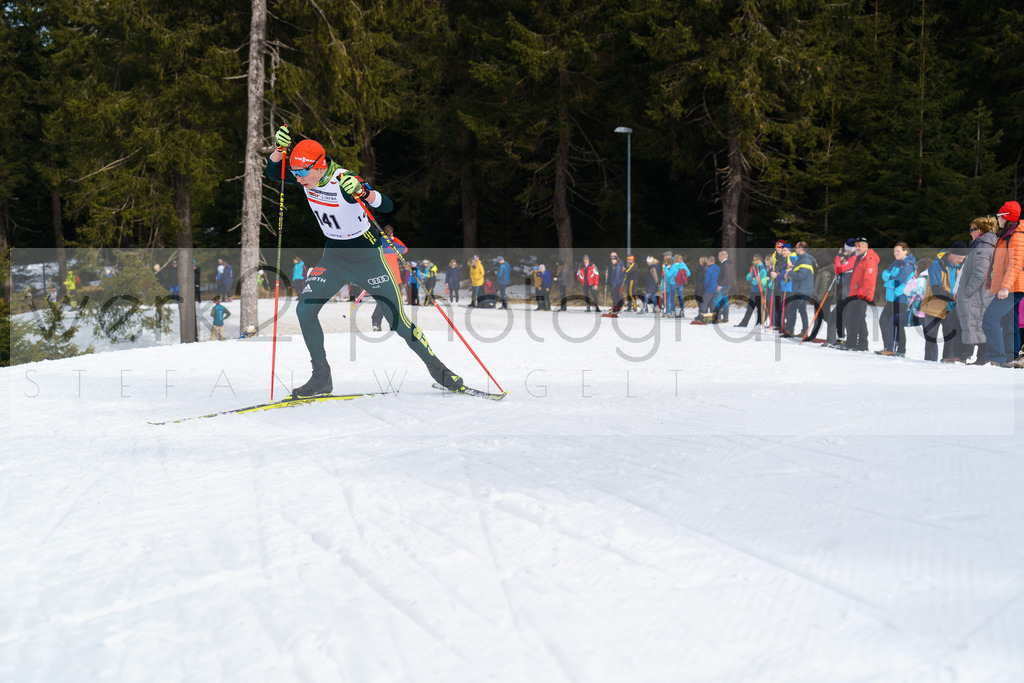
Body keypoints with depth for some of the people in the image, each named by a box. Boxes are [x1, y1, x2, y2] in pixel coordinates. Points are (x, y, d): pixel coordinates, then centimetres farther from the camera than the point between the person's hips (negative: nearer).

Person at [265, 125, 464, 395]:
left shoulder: (345, 181, -26)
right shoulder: (307, 178, -8)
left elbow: (388, 206, -33)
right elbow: (272, 172, -2)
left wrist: (362, 192, -52)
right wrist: (280, 148, -21)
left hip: (367, 257, -6)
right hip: (334, 257, 6)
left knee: (398, 321, -6)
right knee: (304, 309, -10)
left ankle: (437, 368, 14)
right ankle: (321, 378, 0)